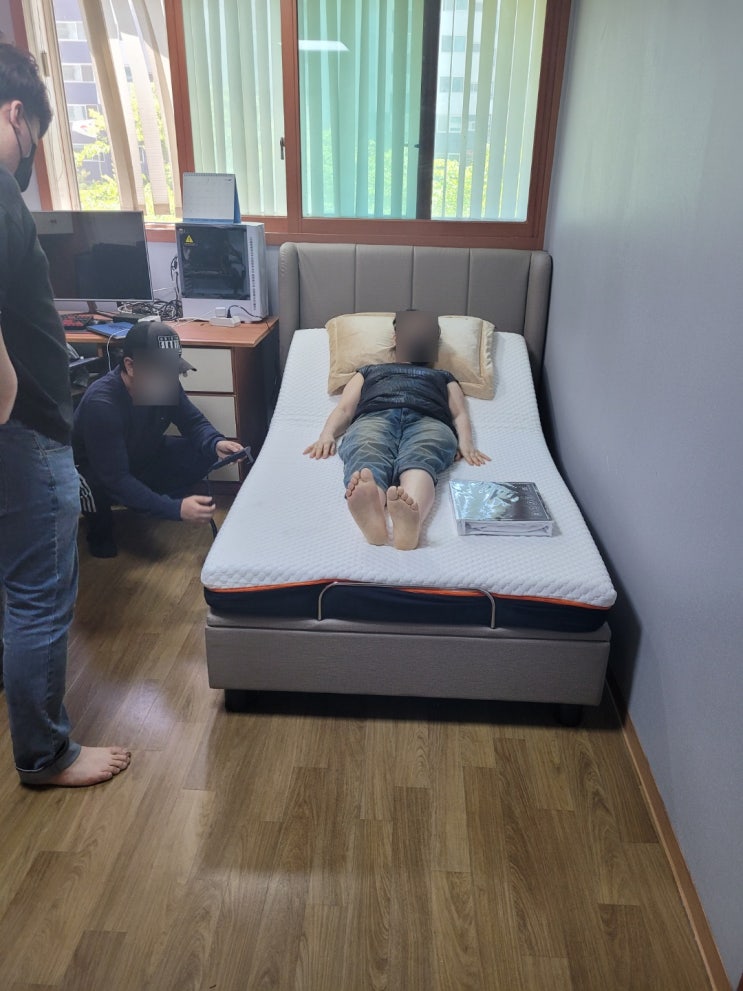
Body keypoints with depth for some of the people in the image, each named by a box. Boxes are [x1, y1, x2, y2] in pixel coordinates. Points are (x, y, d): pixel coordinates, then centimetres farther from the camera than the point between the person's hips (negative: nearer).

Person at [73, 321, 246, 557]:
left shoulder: (164, 384, -18)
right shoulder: (101, 403, -36)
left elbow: (194, 422, -8)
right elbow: (115, 479, -39)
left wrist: (216, 443, -32)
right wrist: (175, 509, -48)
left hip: (141, 458, 5)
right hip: (93, 472, -5)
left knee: (203, 453, -17)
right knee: (97, 487, -40)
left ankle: (145, 506, 5)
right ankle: (99, 528, -4)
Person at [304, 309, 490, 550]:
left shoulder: (443, 376, 43)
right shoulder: (369, 371, 43)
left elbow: (460, 414, 23)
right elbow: (344, 409, 26)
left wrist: (465, 442, -2)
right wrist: (327, 434, 1)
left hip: (427, 421, 0)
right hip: (374, 418, 0)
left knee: (420, 460, -41)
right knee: (366, 462, -40)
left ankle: (411, 518, -73)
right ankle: (371, 515, -73)